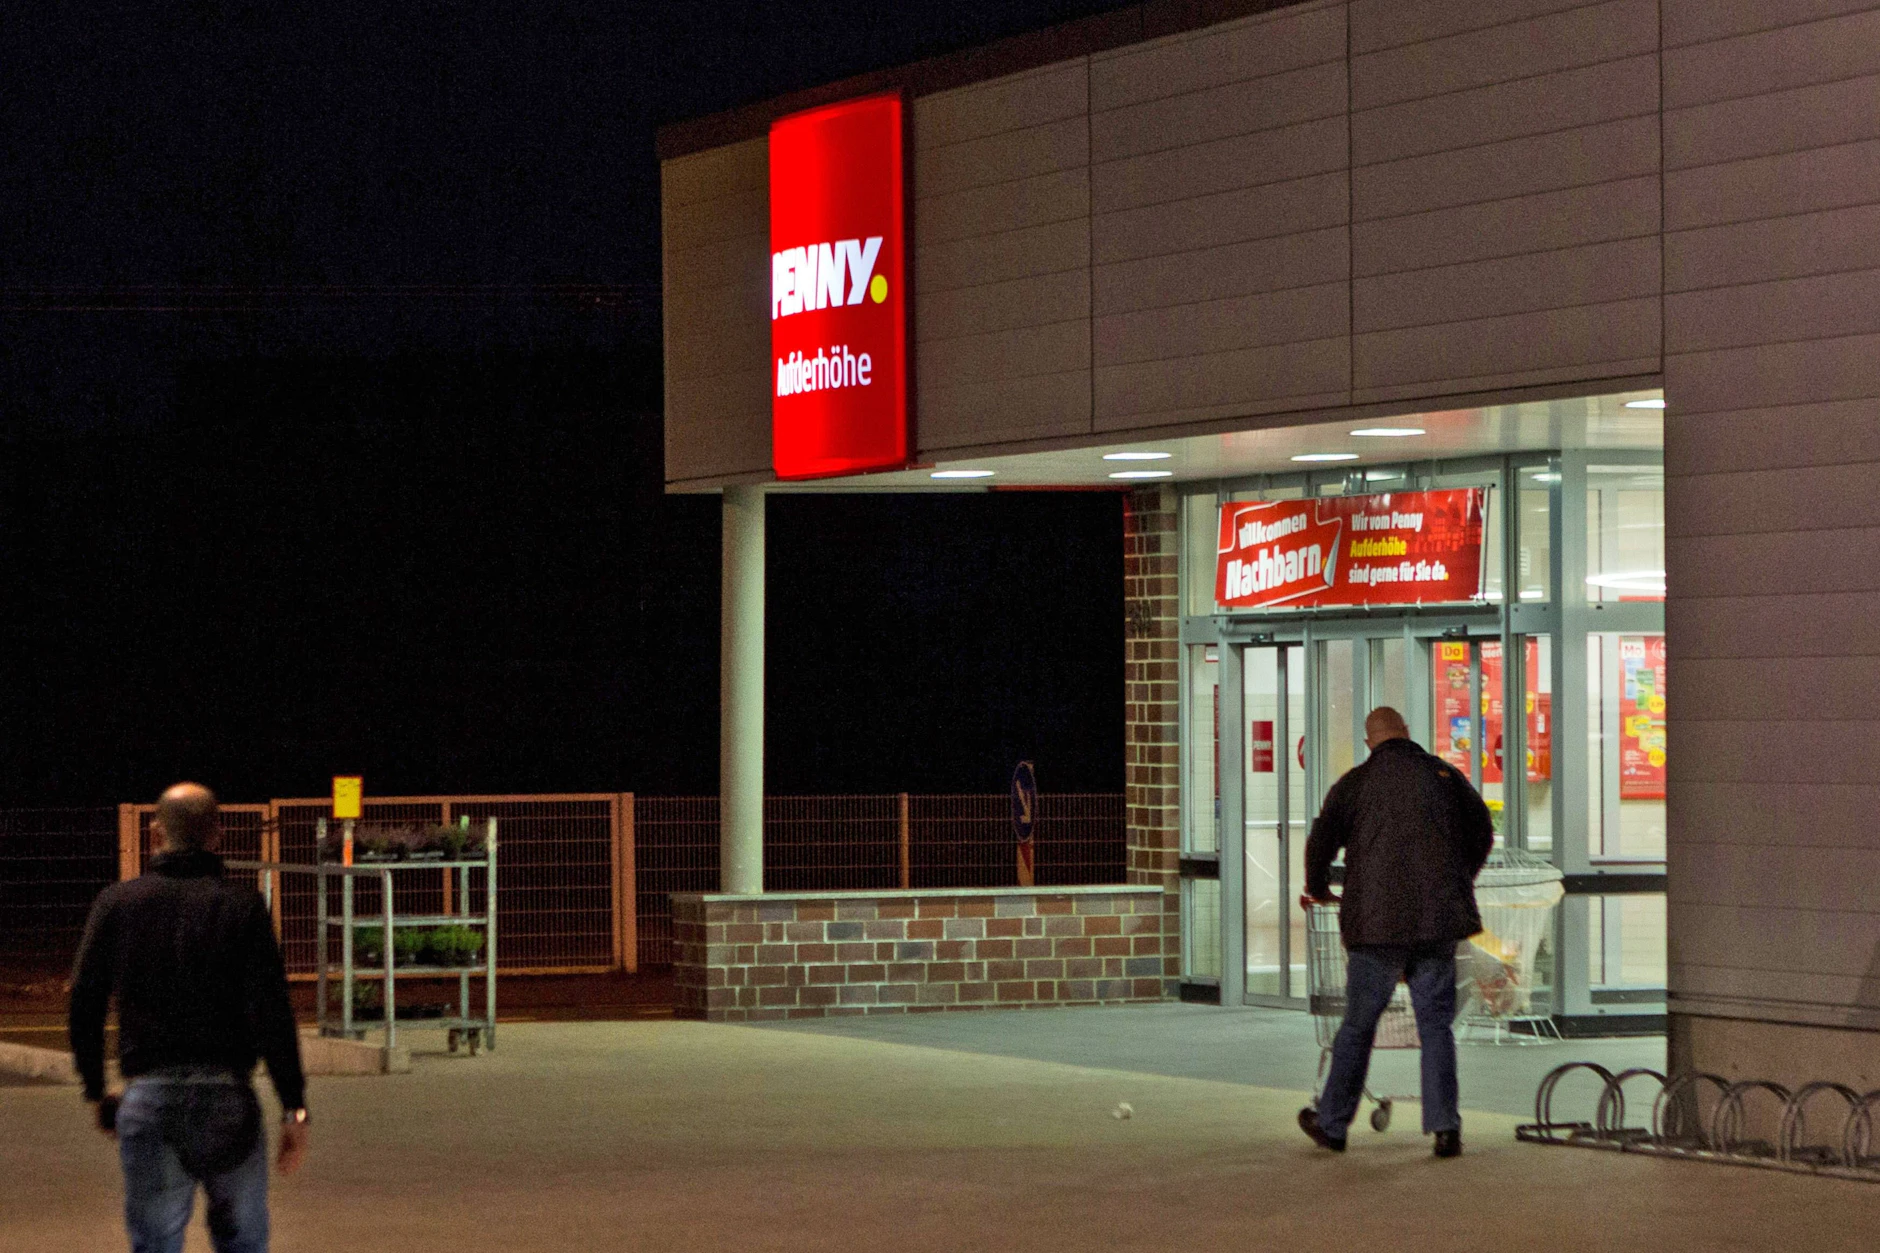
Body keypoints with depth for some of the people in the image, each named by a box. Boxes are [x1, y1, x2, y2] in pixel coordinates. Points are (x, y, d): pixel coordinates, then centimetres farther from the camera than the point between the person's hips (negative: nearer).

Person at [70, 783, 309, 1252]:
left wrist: (96, 1091, 17)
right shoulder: (242, 906, -1)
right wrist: (294, 1108, -6)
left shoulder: (117, 903, 5)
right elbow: (272, 1012, -8)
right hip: (226, 1097, -1)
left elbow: (83, 1003, 4)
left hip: (148, 1097, 1)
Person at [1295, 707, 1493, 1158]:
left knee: (1358, 1024, 8)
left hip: (1376, 920, -2)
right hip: (1437, 919, 2)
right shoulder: (1444, 774, 8)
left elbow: (1322, 838, -5)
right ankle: (1445, 1127, -4)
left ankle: (1332, 1123, 17)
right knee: (1436, 1023, 6)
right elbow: (1483, 831, 17)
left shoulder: (1356, 782, 0)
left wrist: (1318, 890, 14)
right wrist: (1462, 879, 35)